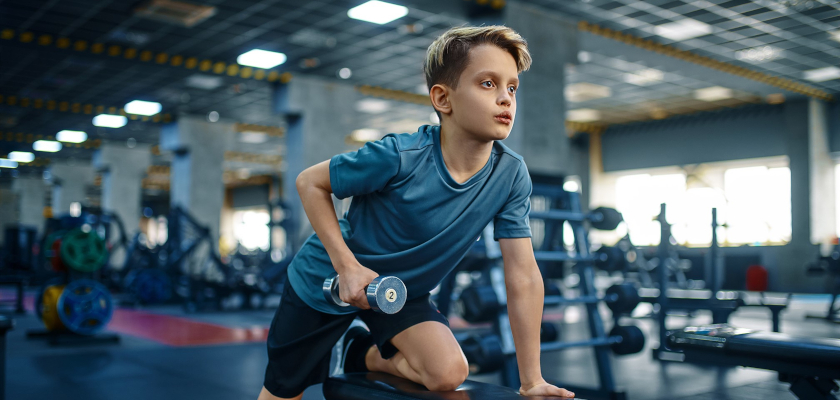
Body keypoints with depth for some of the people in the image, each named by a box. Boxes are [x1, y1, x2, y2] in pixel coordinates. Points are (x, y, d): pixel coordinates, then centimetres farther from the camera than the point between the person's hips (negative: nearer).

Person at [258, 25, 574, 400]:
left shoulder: (511, 176, -19)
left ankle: (365, 354, 10)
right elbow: (309, 182, -16)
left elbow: (524, 278, -15)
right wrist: (347, 265, -24)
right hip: (326, 281, -3)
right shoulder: (400, 157, -30)